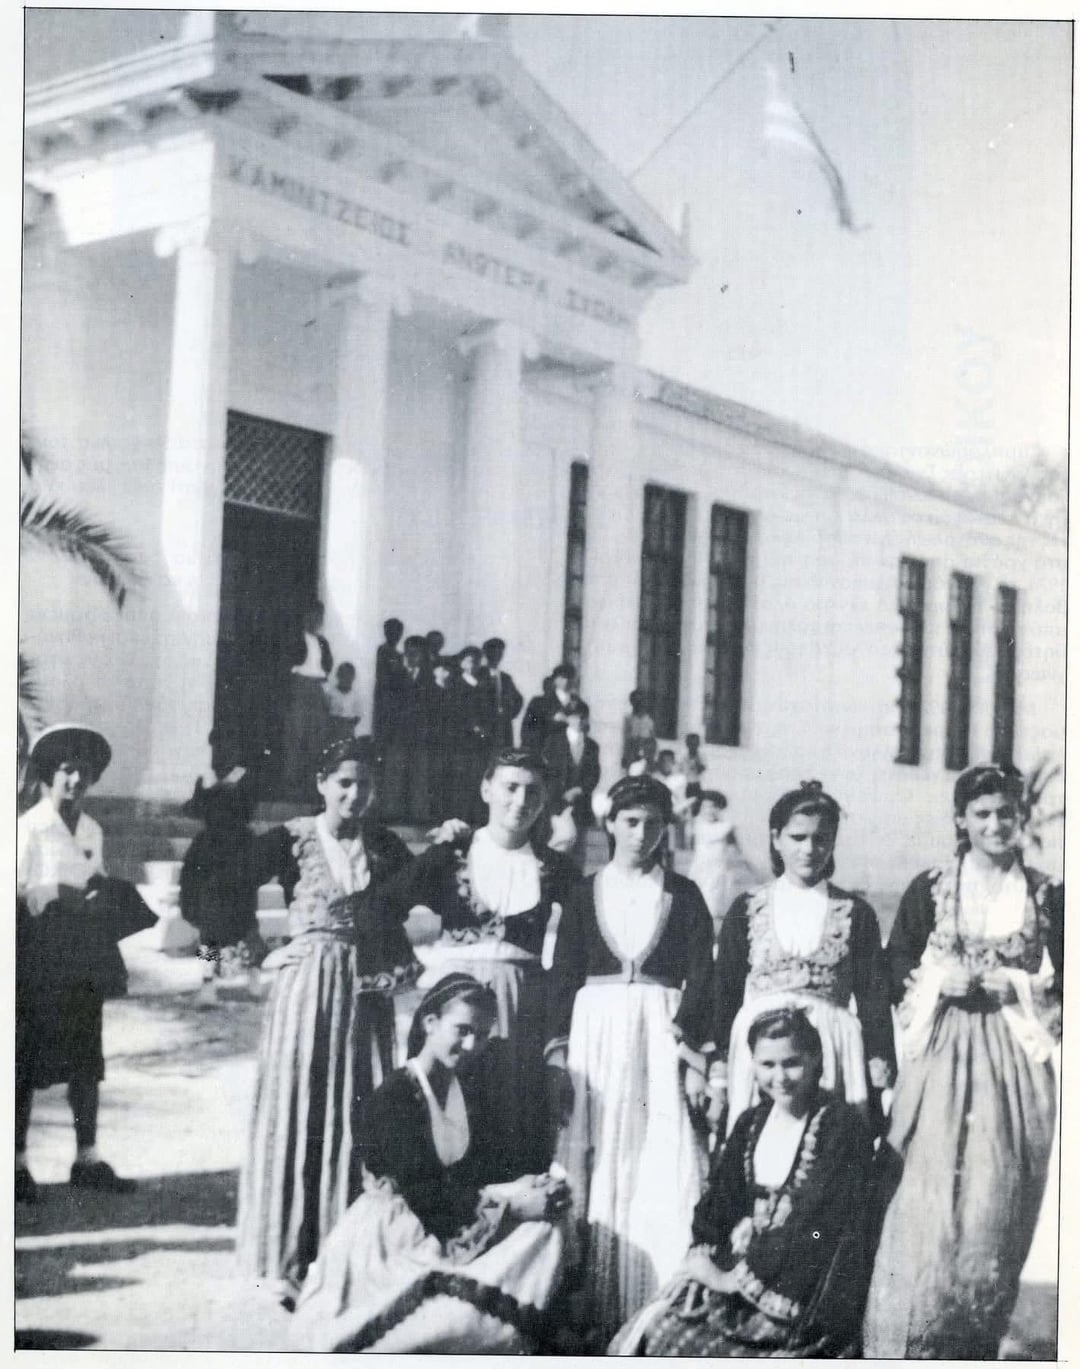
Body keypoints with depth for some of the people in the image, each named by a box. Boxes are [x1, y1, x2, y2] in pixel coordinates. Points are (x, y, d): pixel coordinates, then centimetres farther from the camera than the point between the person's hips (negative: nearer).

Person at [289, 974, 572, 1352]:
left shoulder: (472, 1088, 6)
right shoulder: (393, 1098, -16)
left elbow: (496, 1165, 4)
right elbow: (423, 1196, -22)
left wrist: (528, 1184, -20)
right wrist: (511, 1204, -26)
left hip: (462, 1226, 7)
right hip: (397, 1244, -7)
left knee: (546, 1228, -18)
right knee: (465, 1320, -32)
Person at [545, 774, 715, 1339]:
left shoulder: (683, 895, 6)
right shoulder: (585, 894, 8)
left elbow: (701, 979, 2)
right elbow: (562, 977, 5)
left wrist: (694, 1057, -8)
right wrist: (558, 1056, -4)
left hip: (662, 1036, -1)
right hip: (595, 1035, 1)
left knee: (663, 1176, -5)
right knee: (594, 1170, 0)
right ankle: (591, 1307, 8)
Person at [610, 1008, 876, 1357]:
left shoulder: (842, 1126, -9)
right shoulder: (752, 1123, 11)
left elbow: (815, 1227, -16)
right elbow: (720, 1199, 9)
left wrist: (736, 1278, -15)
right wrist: (703, 1257, -11)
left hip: (803, 1297, -6)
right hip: (741, 1266, 6)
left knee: (667, 1341, -20)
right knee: (637, 1338, -14)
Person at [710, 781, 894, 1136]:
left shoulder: (856, 913, 7)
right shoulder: (746, 910, 7)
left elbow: (874, 997, 7)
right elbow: (724, 993, 8)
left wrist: (879, 1077, 0)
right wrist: (718, 1079, 5)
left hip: (832, 1046, 0)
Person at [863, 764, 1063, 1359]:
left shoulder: (1046, 895, 5)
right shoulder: (929, 888, 3)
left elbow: (1063, 980, 8)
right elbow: (895, 968, 5)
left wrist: (1014, 988, -7)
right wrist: (938, 983, -11)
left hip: (1013, 1059, 1)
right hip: (943, 1054, -1)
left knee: (998, 1204, 4)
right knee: (927, 1203, -4)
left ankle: (977, 1343, 18)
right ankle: (908, 1341, 7)